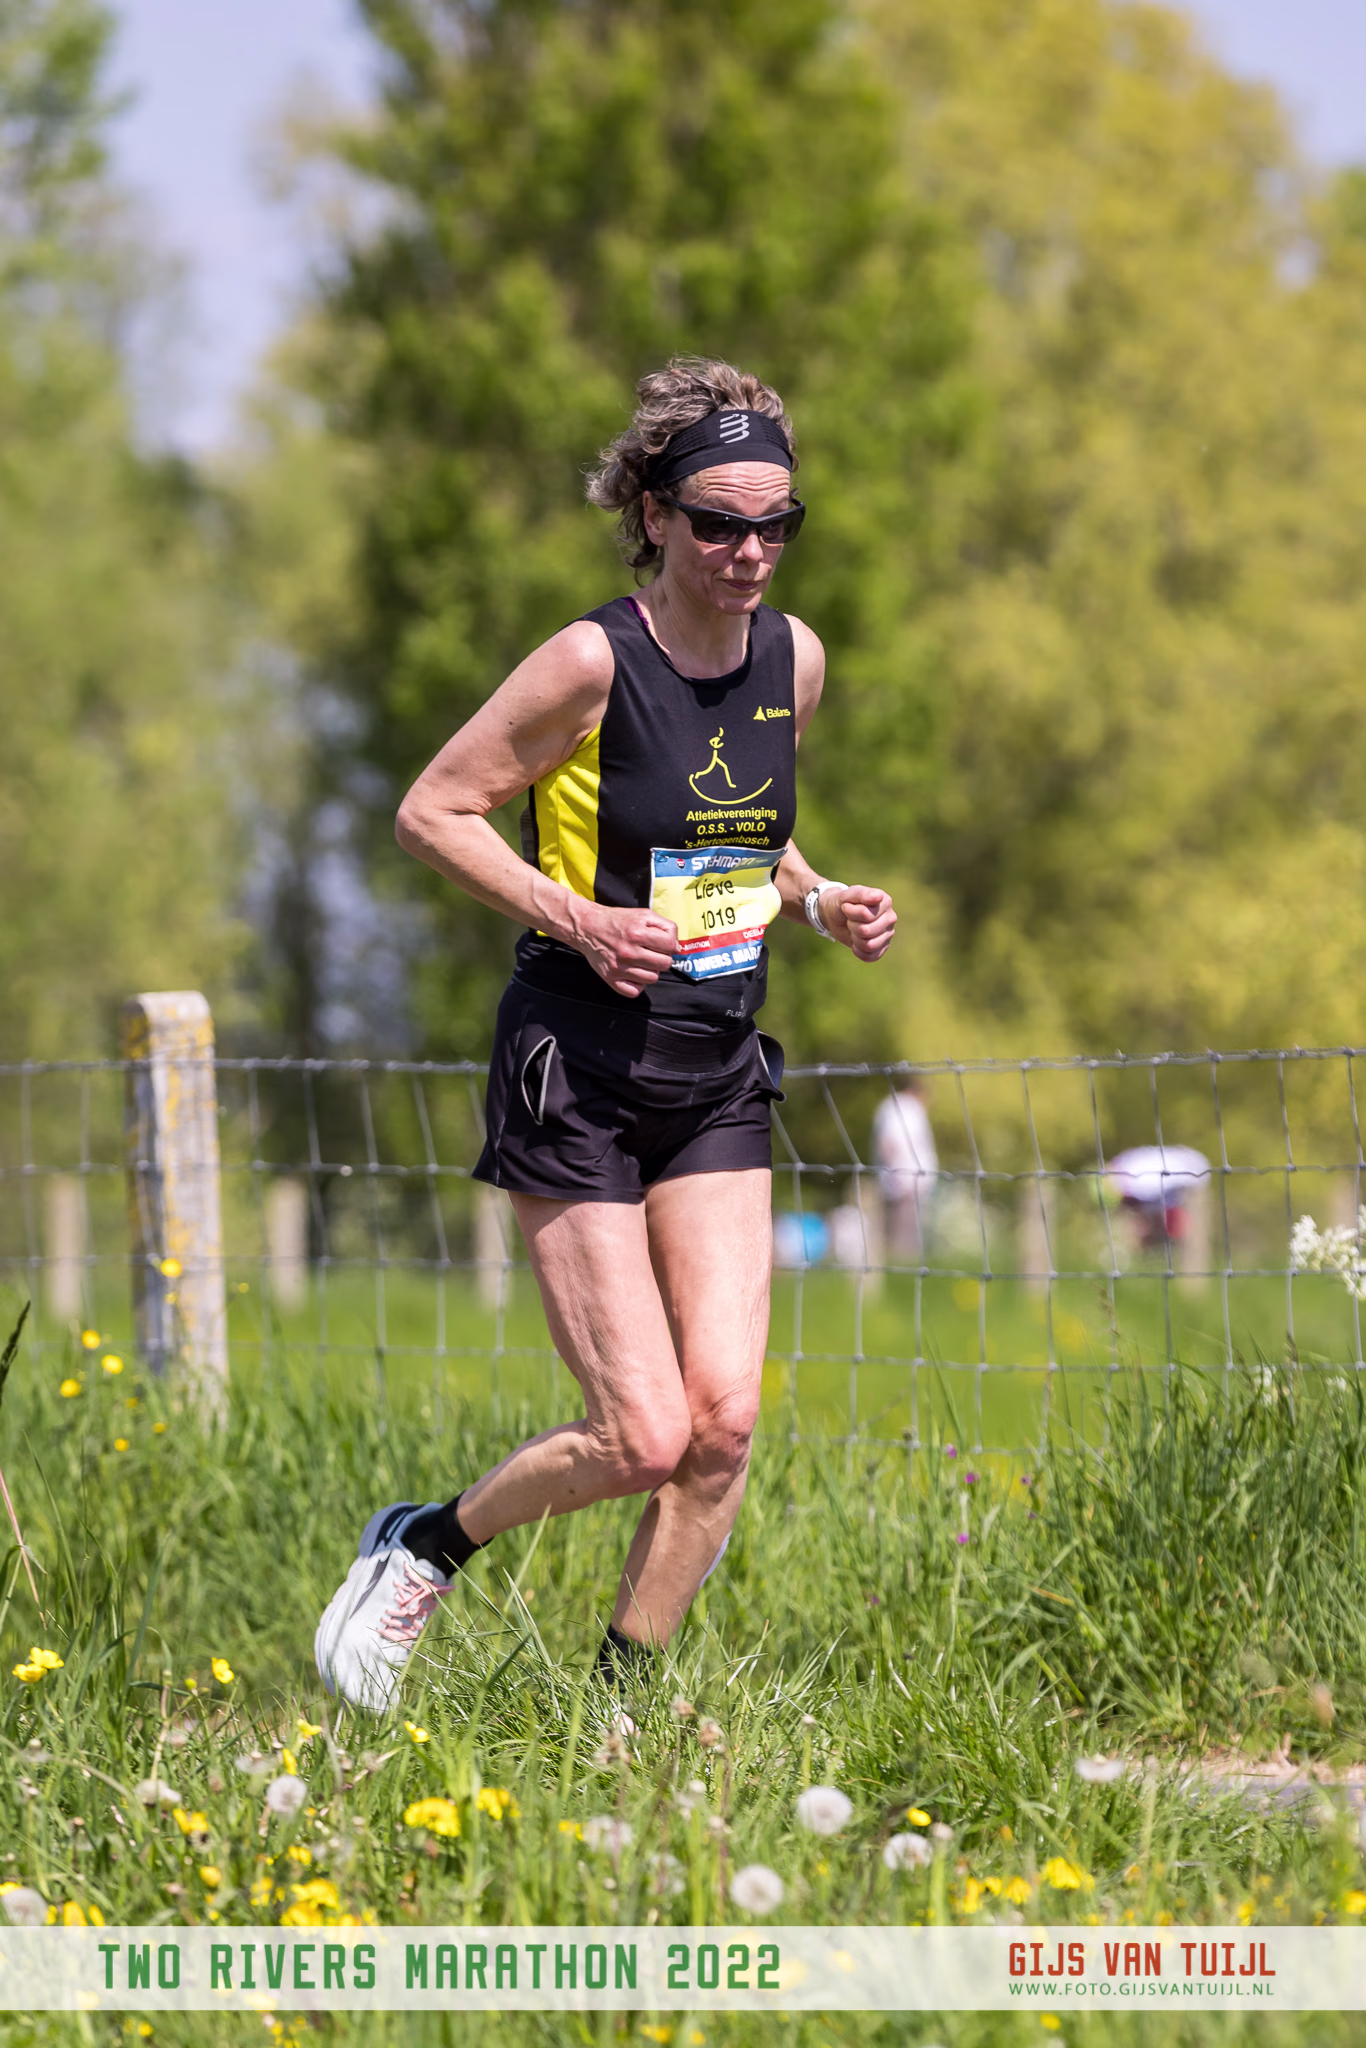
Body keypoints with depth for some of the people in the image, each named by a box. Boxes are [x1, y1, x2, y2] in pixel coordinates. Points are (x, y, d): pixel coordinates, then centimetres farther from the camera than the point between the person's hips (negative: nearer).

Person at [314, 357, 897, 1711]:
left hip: (716, 1084, 6)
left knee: (724, 1416, -6)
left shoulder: (793, 661, 4)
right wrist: (579, 921, -18)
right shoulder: (594, 662, -15)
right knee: (643, 1438, -9)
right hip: (577, 1080, -6)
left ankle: (617, 1696, 10)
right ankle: (424, 1547, 18)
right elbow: (431, 811, -8)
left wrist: (822, 904, 2)